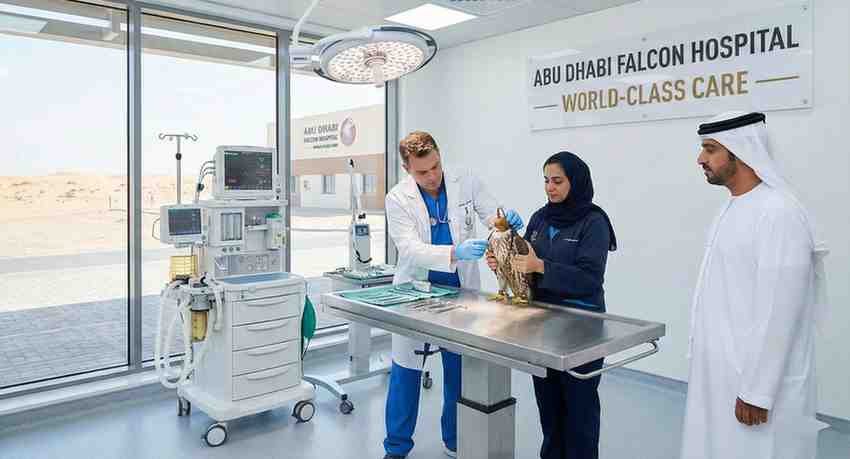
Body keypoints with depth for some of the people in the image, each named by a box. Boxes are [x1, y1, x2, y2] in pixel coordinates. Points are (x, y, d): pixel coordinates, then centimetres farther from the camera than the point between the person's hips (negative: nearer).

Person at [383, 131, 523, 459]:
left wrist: (508, 219, -27)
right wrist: (455, 253, -38)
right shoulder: (398, 199, -13)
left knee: (460, 372, 14)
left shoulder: (466, 183, -6)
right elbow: (410, 249, -23)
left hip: (460, 292, 2)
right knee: (406, 373, 8)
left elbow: (494, 217, -3)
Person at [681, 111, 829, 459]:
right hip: (720, 372, 9)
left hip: (752, 382, -9)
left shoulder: (778, 213, -20)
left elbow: (779, 313, -22)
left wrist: (757, 392, -20)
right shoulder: (733, 208, 10)